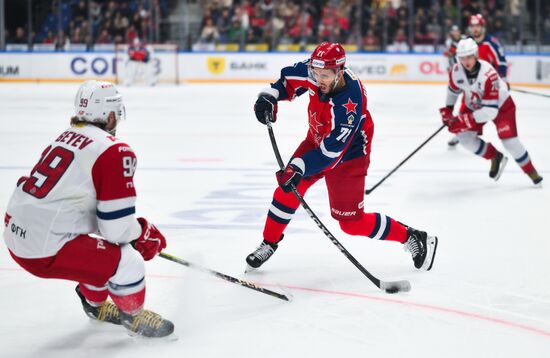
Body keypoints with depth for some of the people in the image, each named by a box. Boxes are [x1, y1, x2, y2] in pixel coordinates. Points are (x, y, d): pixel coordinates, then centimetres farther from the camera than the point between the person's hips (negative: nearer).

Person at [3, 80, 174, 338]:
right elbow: (116, 227, -14)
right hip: (46, 251, -9)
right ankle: (134, 316, 20)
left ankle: (97, 305, 49)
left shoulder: (65, 138, 14)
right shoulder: (115, 151, -13)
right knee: (128, 262, -5)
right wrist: (145, 234, 10)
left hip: (16, 236, 9)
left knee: (94, 248, 31)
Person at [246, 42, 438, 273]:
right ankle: (269, 244, 14)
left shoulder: (349, 105, -38)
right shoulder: (316, 70, -19)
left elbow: (331, 150, -37)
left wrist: (298, 168, -42)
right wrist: (270, 96, -14)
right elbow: (290, 78, 2)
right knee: (287, 189, -5)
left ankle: (412, 238, 10)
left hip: (347, 155, -7)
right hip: (317, 140, 7)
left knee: (352, 222, -4)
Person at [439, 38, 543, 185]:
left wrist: (466, 120, -43)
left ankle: (531, 172, 9)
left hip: (500, 105, -5)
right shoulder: (456, 71, -22)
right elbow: (453, 89, 4)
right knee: (465, 137, -10)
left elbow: (490, 110, -40)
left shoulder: (488, 75, -39)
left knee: (510, 142, -14)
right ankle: (495, 157, 13)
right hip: (473, 105, 5)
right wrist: (448, 110, -1)